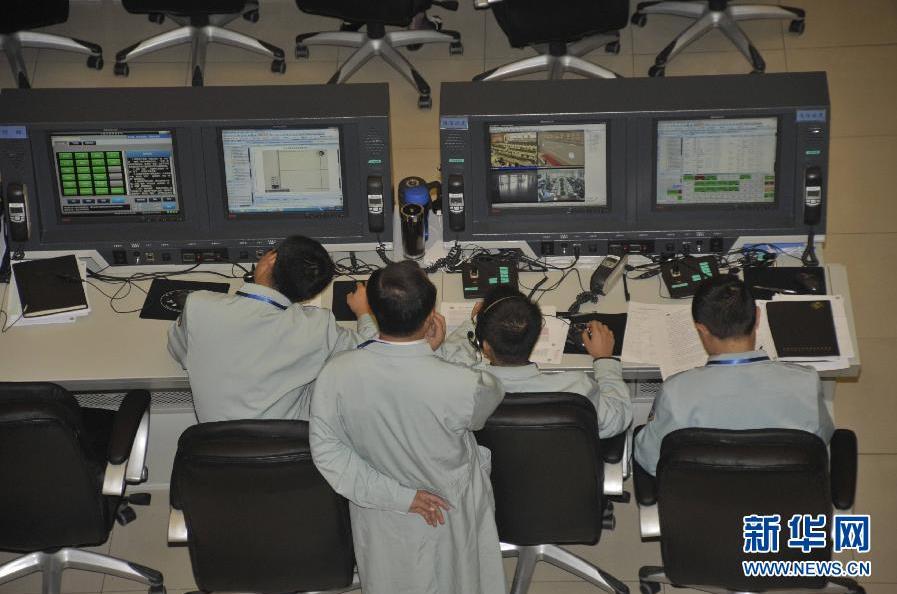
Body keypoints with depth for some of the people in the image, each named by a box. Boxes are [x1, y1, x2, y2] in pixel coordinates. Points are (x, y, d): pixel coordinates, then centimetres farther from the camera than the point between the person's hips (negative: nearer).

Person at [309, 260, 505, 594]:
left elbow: (326, 448, -18)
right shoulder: (464, 387, -35)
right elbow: (491, 397, -11)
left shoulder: (336, 375, -27)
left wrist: (395, 495, -16)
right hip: (449, 516, -2)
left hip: (380, 517, 3)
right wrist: (439, 349, -15)